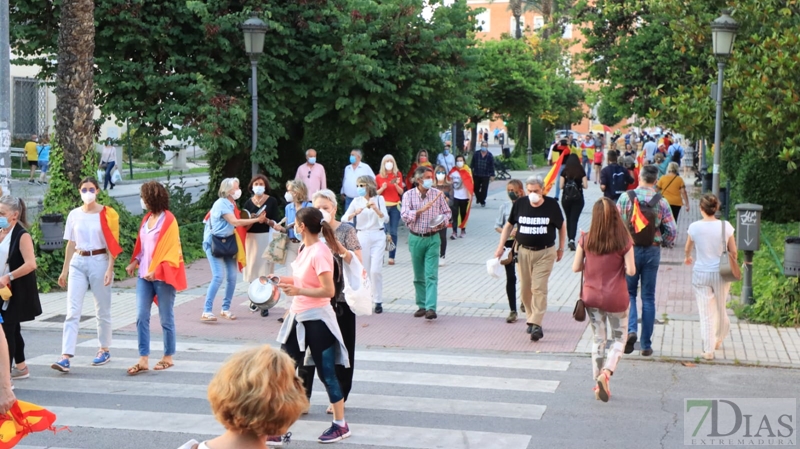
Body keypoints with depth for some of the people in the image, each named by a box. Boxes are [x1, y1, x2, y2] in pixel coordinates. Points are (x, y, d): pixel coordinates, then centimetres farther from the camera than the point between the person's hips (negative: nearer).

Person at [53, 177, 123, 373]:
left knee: (102, 310, 9)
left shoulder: (107, 214, -4)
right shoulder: (74, 214, 5)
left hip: (99, 262, -3)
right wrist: (64, 270, 10)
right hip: (78, 263, 3)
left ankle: (104, 350, 26)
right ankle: (66, 357, -11)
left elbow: (112, 244, -5)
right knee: (72, 311, -6)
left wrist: (110, 269, -12)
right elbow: (71, 244, 10)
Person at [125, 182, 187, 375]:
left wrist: (157, 271, -21)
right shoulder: (147, 218, 12)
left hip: (162, 276, -7)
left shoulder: (168, 220, -10)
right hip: (144, 274, 7)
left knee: (166, 318, 4)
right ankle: (143, 360, 0)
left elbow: (171, 250, -13)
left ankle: (168, 357, 16)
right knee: (141, 317, -1)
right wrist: (135, 262, 4)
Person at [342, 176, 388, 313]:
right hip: (362, 236, 2)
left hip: (378, 236, -2)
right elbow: (344, 219, -3)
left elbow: (386, 219, -10)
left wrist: (376, 209, -26)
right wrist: (355, 213, -21)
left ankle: (378, 301, 0)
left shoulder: (379, 199, -1)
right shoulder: (357, 201, 3)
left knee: (376, 270, -9)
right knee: (364, 270, 4)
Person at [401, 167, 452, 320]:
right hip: (415, 238, 1)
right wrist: (420, 210, -26)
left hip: (432, 238, -1)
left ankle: (431, 308, -16)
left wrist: (442, 222, -10)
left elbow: (447, 212, 10)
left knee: (431, 275, -10)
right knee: (418, 276, 10)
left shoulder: (438, 194, 3)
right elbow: (405, 215, -12)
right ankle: (422, 305, 22)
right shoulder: (409, 195, 0)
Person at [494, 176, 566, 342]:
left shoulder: (551, 204, -7)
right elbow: (509, 225, 10)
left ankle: (536, 324, -15)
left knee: (539, 288, -12)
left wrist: (561, 248, 9)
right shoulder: (519, 204, -3)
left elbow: (562, 226, 7)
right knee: (525, 289, 7)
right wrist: (501, 246, 5)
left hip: (545, 252, -3)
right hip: (523, 251, 3)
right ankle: (531, 319, 23)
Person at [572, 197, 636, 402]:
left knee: (598, 339, 15)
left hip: (591, 297, 2)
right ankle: (606, 372, -9)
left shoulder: (586, 240, -7)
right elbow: (631, 271, -14)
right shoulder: (624, 241, -13)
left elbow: (576, 267, -4)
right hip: (615, 298, -2)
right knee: (619, 339, 14)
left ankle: (599, 384, 17)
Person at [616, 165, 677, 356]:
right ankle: (646, 344, 10)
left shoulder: (626, 197, -7)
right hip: (652, 251, 1)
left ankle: (631, 329, -13)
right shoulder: (661, 202, -4)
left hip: (630, 249, -1)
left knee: (629, 293, 12)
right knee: (648, 297, 8)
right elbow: (672, 231, -4)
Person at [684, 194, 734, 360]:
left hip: (701, 273, -1)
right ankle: (719, 340, 40)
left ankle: (708, 350, 7)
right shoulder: (726, 226, -10)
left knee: (706, 313, 5)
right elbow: (733, 251, -1)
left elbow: (687, 249, 7)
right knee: (721, 309, 21)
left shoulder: (694, 227, -10)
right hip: (720, 273, 1)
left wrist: (687, 258, 30)